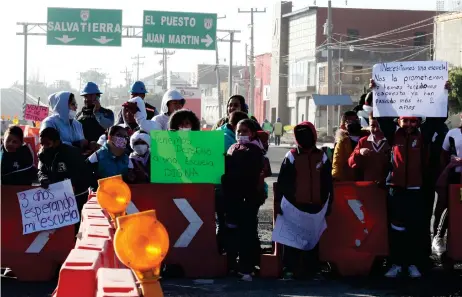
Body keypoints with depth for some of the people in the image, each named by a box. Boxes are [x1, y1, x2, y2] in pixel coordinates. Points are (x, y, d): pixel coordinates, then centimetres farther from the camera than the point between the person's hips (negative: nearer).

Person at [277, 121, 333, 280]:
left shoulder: (322, 157, 9)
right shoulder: (291, 156, 2)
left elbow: (328, 183, 12)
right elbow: (282, 183, 0)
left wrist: (328, 203, 9)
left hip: (316, 206, 2)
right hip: (294, 205, -2)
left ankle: (312, 270, 13)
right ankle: (289, 269, 1)